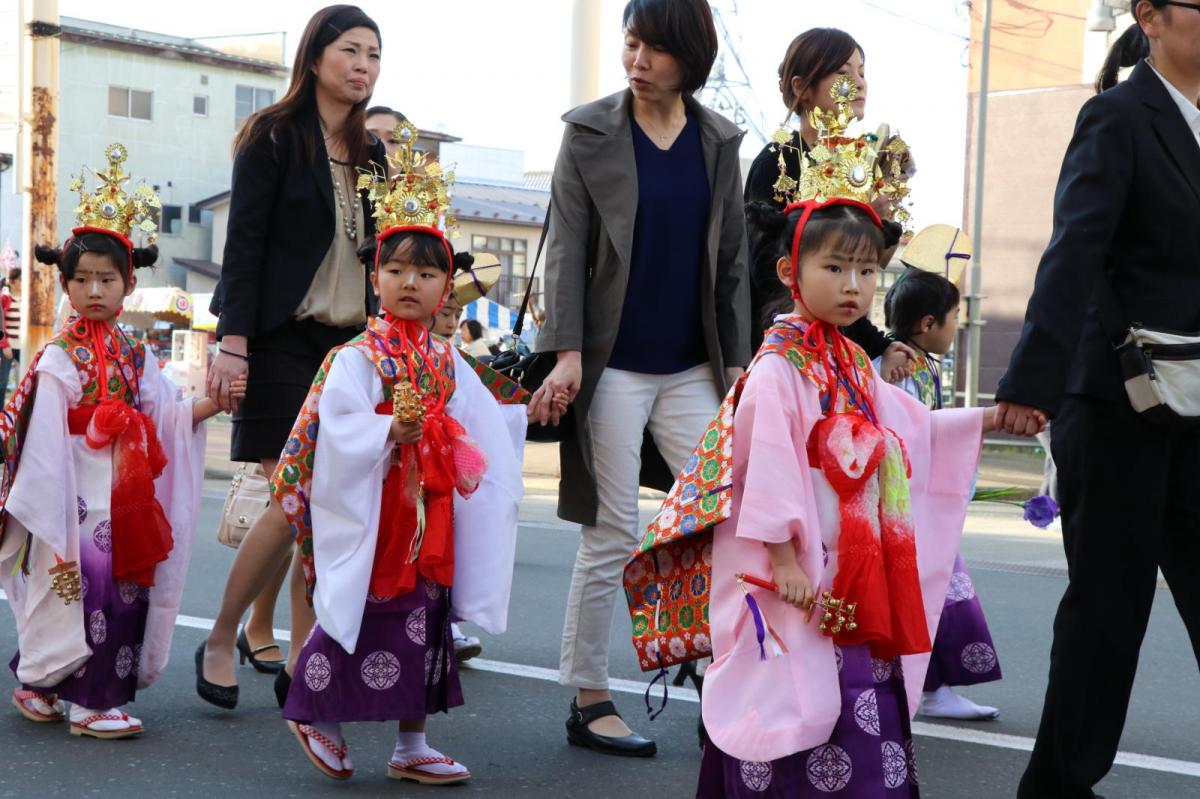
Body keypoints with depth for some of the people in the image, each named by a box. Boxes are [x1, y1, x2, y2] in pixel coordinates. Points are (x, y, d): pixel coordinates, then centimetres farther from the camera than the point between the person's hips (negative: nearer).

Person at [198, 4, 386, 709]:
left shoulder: (372, 152, 15)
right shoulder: (274, 138, -2)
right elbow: (244, 245, -8)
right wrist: (233, 343, -16)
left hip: (351, 345, 5)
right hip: (285, 340, -5)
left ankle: (299, 663, 8)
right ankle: (221, 639, 7)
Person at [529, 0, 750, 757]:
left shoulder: (719, 141, 7)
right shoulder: (589, 132, -2)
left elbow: (733, 258, 8)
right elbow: (567, 248, -6)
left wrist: (736, 359, 3)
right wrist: (566, 351, -15)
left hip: (692, 367, 3)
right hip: (613, 364, -3)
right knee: (613, 537, 0)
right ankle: (589, 699, 12)